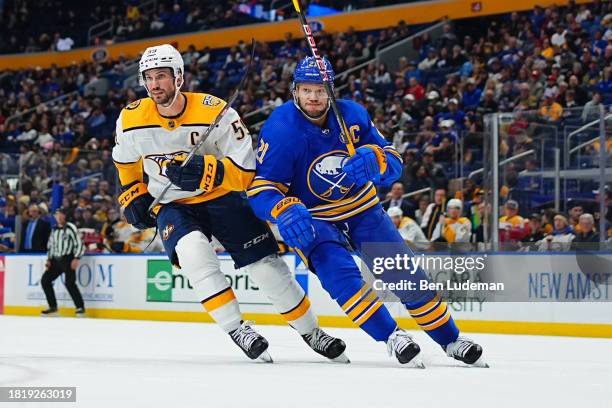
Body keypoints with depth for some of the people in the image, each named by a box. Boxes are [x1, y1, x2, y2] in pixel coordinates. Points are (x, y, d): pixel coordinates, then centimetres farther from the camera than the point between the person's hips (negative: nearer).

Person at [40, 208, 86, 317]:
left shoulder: (70, 228, -7)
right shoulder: (54, 230, 15)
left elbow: (79, 243, -10)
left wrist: (76, 259, -18)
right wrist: (49, 260, 14)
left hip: (68, 259, -7)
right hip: (56, 260, 8)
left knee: (69, 283, -20)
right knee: (45, 280, 1)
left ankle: (80, 307, -12)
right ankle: (53, 307, 8)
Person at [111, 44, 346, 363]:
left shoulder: (215, 112, -21)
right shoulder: (131, 120, -12)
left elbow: (246, 171, -23)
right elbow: (126, 160, 12)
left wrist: (206, 172, -37)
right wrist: (134, 195, 6)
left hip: (222, 199, -1)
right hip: (173, 206, 1)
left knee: (267, 266, -2)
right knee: (193, 251, -32)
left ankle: (310, 331, 21)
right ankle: (236, 328, -20)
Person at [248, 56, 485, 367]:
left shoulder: (353, 115, -11)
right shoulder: (280, 130, -20)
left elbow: (393, 161, -5)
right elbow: (260, 187, -21)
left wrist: (374, 159, -30)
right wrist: (284, 211, -41)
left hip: (362, 207, 3)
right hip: (312, 218, -3)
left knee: (405, 273, 0)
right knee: (339, 273, -29)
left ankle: (450, 339, 14)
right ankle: (392, 337, -21)